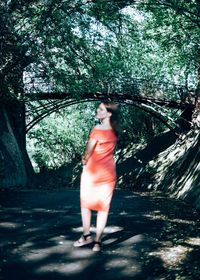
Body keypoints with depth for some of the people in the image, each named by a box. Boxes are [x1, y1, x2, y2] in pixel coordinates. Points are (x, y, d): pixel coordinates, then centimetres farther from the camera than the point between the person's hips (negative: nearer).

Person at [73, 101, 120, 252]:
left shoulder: (97, 129, -16)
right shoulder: (115, 131, 3)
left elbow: (89, 150, -10)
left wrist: (85, 160, 9)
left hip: (92, 170, -5)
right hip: (109, 171, 5)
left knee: (86, 203, 13)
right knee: (103, 206, 6)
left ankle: (86, 236, 21)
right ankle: (97, 241, 8)